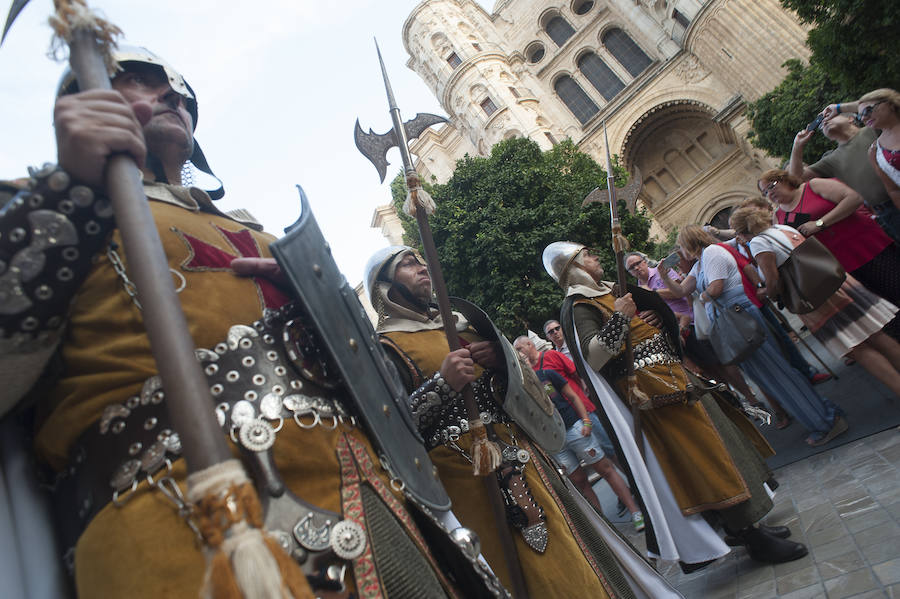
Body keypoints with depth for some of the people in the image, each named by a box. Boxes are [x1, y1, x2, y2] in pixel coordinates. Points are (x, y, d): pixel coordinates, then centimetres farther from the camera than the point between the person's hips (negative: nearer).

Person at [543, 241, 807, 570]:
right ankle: (754, 540, 7)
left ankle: (744, 525, 28)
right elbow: (593, 356, -27)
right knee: (705, 455, -5)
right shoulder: (579, 306, -13)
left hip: (672, 377, 10)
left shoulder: (608, 290, 16)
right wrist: (618, 317, -27)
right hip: (651, 386, -10)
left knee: (707, 447, 14)